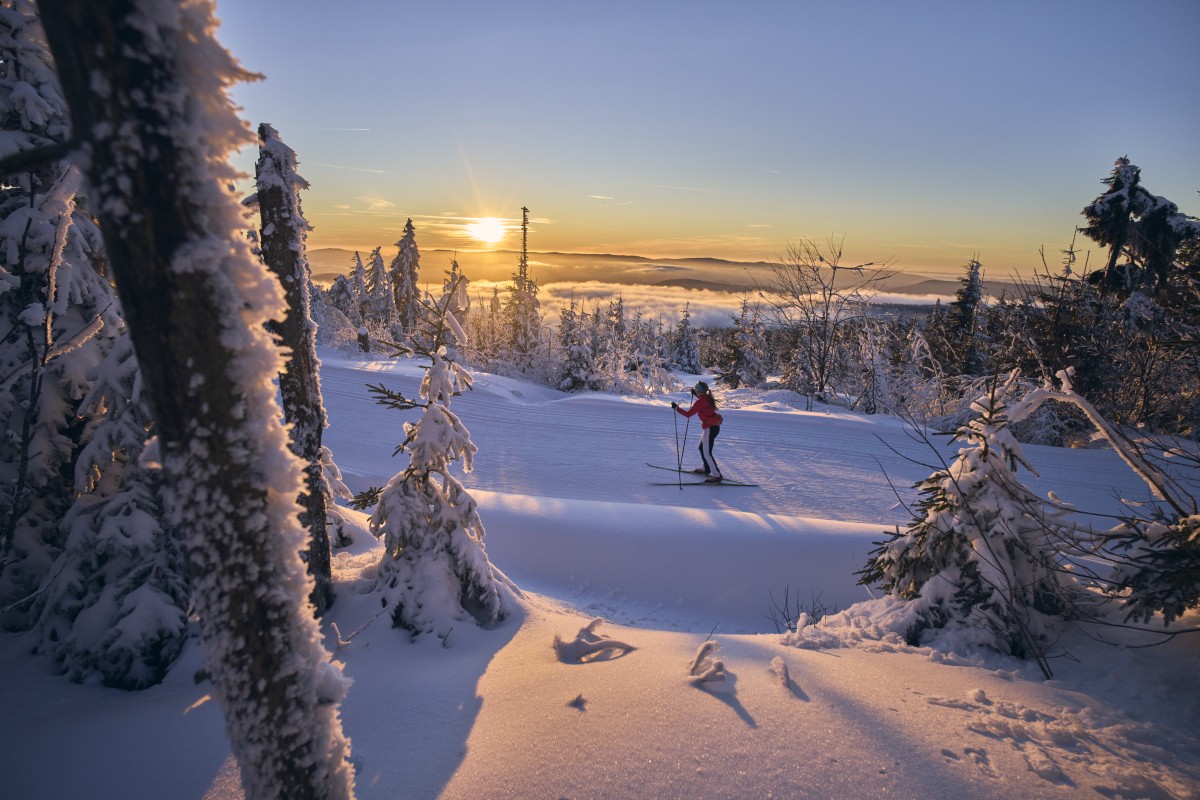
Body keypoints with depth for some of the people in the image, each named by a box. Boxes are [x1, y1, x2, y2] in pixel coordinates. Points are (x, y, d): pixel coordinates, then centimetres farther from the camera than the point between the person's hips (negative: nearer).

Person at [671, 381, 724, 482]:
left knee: (707, 453, -6)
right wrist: (695, 394, 24)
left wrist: (676, 408, -9)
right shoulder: (707, 397, 5)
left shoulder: (700, 402, -20)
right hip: (714, 426, 10)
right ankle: (706, 469, 38)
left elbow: (688, 414, -17)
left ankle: (716, 475, -5)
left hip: (710, 428, -10)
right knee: (702, 448, 25)